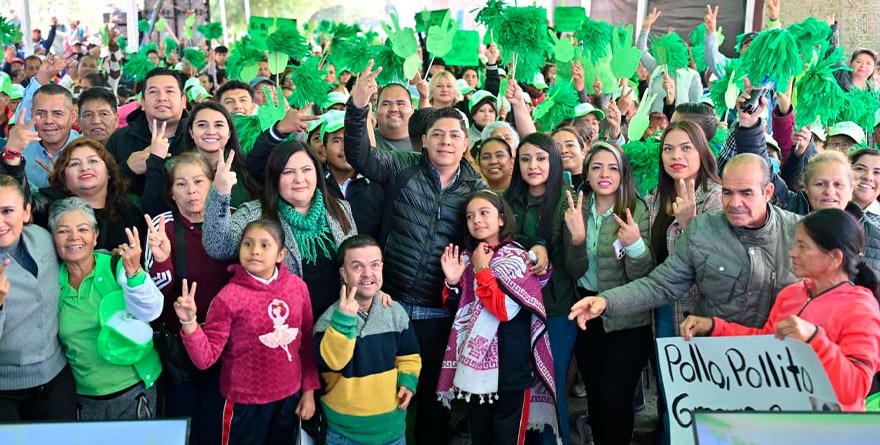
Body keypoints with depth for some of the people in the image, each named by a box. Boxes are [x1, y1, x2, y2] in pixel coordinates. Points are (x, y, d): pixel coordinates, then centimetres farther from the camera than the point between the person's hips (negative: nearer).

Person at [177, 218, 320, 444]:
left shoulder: (297, 287, -5)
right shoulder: (229, 297, -15)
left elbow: (306, 343, 4)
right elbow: (205, 358, -15)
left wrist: (309, 390, 6)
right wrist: (189, 322, -29)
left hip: (289, 398, 4)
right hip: (245, 403, -3)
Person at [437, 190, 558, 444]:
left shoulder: (517, 258, -8)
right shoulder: (467, 257, 7)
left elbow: (505, 309, -22)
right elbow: (457, 311, 12)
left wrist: (481, 269, -15)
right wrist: (453, 282, -6)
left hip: (509, 366, -5)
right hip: (474, 363, 5)